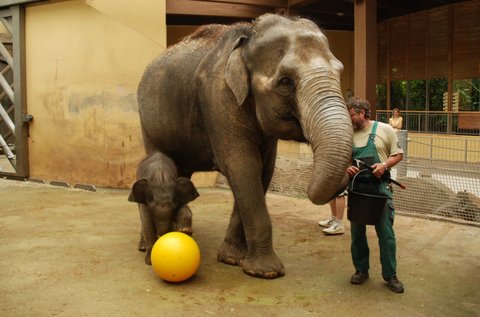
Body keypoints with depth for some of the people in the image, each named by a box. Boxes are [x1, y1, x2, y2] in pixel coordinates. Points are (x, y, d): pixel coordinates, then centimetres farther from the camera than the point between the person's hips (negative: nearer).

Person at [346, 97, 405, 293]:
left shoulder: (384, 130, -1)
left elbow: (398, 154, 3)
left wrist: (384, 165, -15)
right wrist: (346, 168, -10)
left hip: (379, 187, -3)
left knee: (386, 232, 1)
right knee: (357, 232, 11)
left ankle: (390, 275, 13)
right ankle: (361, 270, 26)